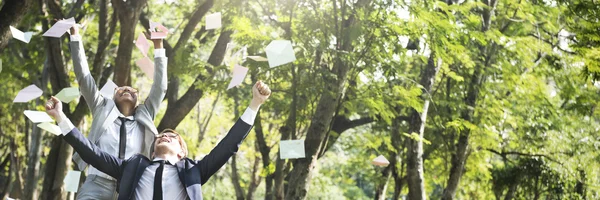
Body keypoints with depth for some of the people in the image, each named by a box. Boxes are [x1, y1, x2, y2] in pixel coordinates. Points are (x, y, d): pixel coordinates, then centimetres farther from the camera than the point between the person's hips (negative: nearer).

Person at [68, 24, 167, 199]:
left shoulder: (144, 116, 26)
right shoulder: (104, 109, 23)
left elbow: (160, 88, 21)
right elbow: (83, 76, 21)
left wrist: (158, 46, 19)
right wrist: (75, 36, 19)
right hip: (97, 184, -1)